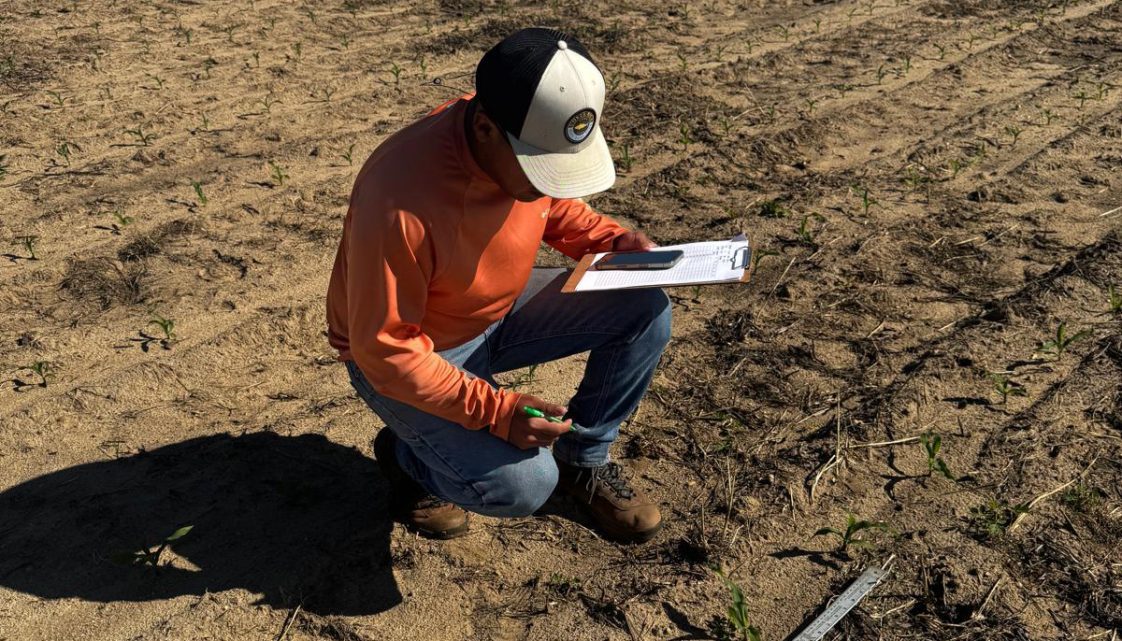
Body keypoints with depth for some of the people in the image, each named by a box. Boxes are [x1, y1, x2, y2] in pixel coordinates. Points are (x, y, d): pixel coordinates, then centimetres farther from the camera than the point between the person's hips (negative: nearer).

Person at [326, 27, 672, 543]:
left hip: (499, 310, 7)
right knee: (524, 484, -24)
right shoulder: (402, 201, -37)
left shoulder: (537, 138, -16)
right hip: (404, 352, -6)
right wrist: (496, 409, -32)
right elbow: (384, 351, -28)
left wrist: (610, 239, -11)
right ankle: (406, 452, 8)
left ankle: (584, 459, 11)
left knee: (646, 312, -9)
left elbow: (553, 207, 9)